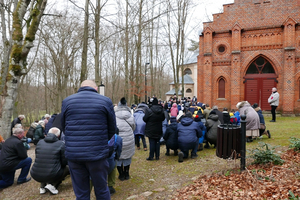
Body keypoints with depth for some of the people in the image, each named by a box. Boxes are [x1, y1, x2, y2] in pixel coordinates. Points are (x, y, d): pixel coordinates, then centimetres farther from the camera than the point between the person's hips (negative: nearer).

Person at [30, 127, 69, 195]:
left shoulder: (39, 142, 6)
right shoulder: (61, 144, -6)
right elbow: (64, 162, -2)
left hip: (35, 176, 5)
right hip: (51, 176, -5)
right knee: (67, 168, 20)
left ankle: (42, 186, 19)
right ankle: (52, 184, 1)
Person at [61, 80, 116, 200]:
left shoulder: (67, 101, 5)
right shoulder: (105, 101, -1)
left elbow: (64, 128, 12)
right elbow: (112, 129, 4)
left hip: (73, 154, 2)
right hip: (97, 154, -2)